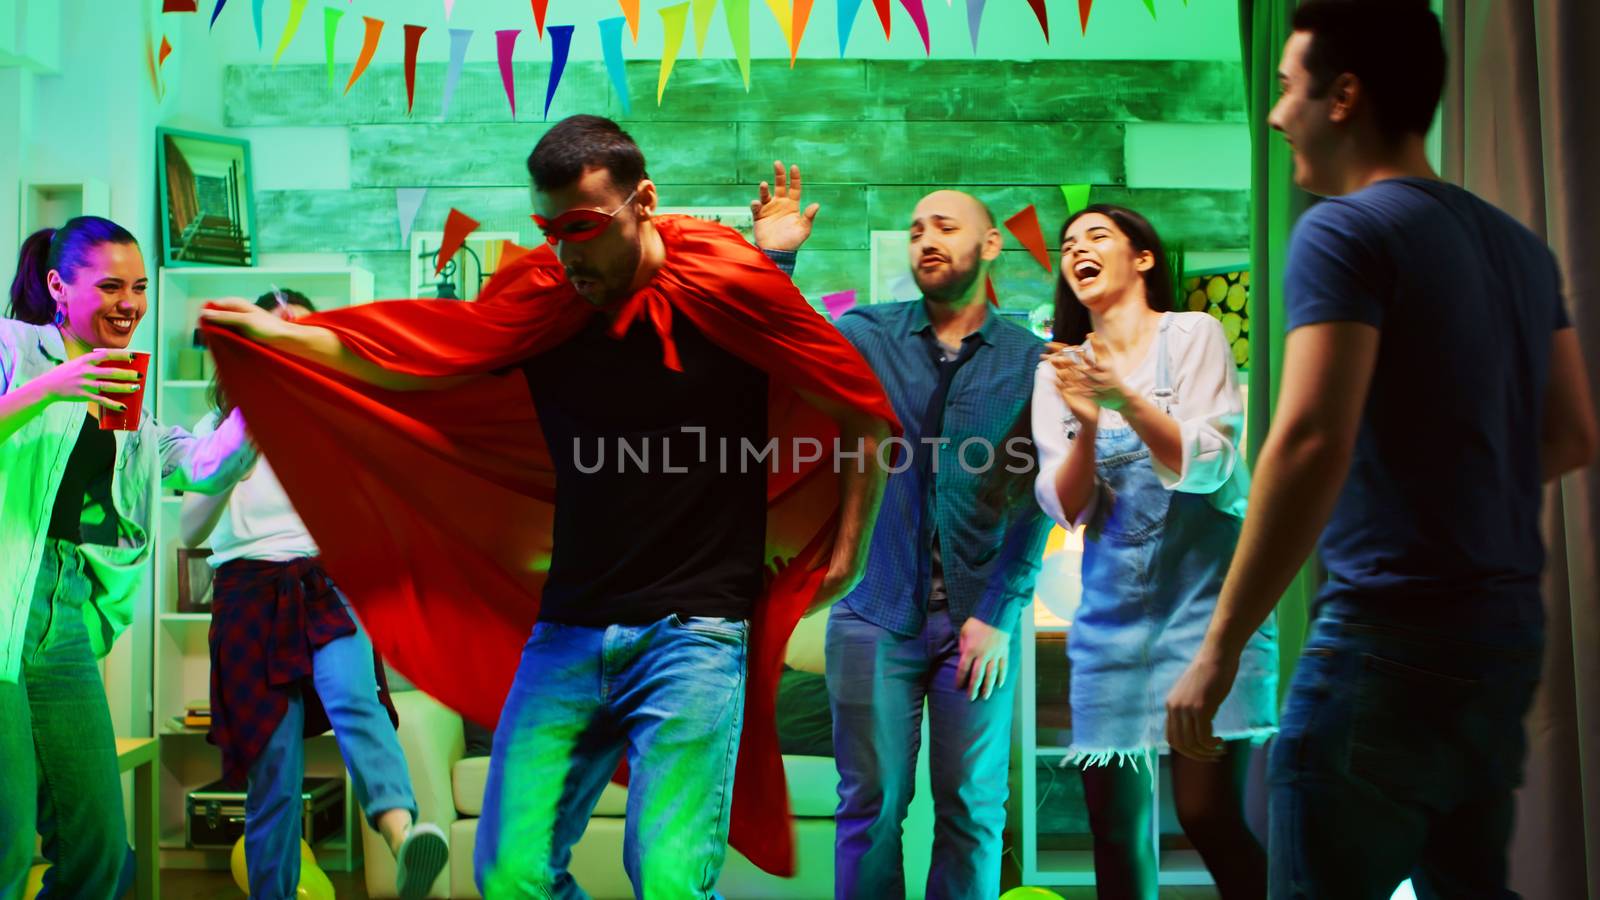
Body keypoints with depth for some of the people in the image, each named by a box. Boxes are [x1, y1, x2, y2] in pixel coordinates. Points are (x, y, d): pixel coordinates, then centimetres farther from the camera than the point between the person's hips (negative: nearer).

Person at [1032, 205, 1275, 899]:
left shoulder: (1192, 334, 1)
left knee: (1207, 813, -13)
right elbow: (1067, 510, 3)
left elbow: (1205, 466, -9)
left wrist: (1125, 398, -22)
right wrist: (1087, 427, -15)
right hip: (1111, 604, 4)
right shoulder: (1059, 372, 11)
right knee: (1113, 824, 4)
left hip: (1203, 594, -4)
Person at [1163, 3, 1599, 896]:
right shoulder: (1520, 245, 13)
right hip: (1506, 630, 9)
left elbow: (1312, 442, -22)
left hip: (1393, 637, -8)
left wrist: (1220, 649, -19)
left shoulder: (1346, 230, -11)